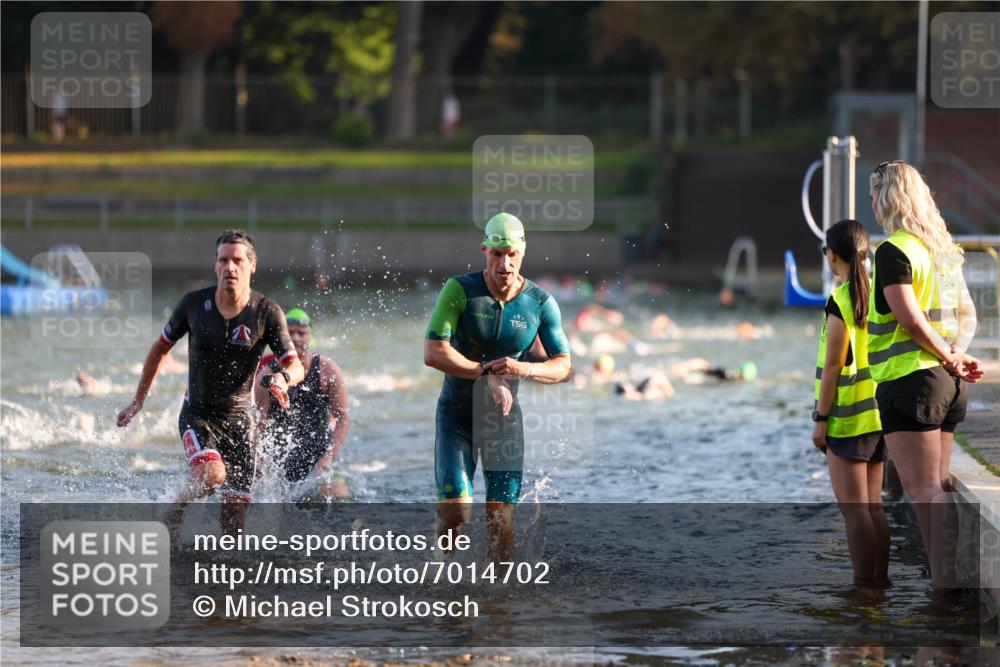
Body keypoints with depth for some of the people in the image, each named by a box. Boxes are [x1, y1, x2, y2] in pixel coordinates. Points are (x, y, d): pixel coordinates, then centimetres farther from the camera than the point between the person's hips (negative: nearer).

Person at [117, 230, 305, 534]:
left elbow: (296, 367, -11)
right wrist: (138, 400, 11)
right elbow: (161, 348, 8)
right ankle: (174, 514, -1)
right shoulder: (193, 303, -7)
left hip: (239, 418, 1)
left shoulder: (267, 313, -9)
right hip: (197, 415, -1)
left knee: (234, 516, -2)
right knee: (213, 475, -29)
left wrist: (282, 378, -36)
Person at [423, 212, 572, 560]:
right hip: (457, 413, -2)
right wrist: (487, 376, -30)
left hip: (505, 417, 2)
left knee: (501, 518, -4)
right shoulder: (459, 290, -14)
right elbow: (433, 353, -21)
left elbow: (564, 366, -4)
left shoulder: (541, 303, -7)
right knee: (455, 512, -13)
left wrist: (525, 369, -25)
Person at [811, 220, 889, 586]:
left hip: (848, 416, -7)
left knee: (854, 509, -3)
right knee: (873, 505, 13)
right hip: (878, 412, 7)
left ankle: (863, 583, -4)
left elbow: (833, 365, -16)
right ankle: (879, 578, 15)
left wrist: (820, 418, -11)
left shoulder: (840, 302, -15)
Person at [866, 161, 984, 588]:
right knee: (935, 486, 11)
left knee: (923, 488, -11)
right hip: (945, 383, 9)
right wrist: (957, 357, 5)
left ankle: (943, 585, -17)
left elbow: (910, 317, -19)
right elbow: (968, 314, 19)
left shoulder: (894, 250, -11)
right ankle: (947, 582, 9)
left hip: (909, 379, -9)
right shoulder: (941, 249, 16)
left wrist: (950, 360, -9)